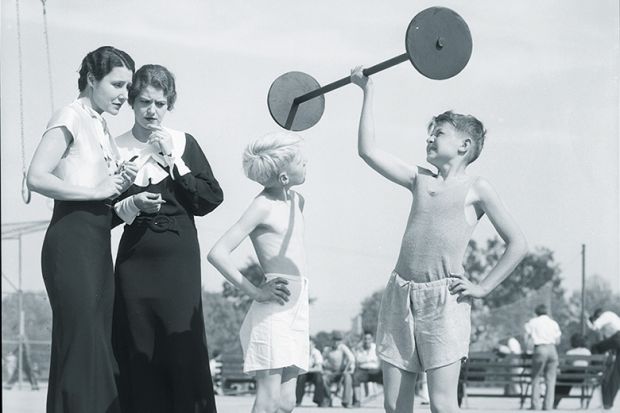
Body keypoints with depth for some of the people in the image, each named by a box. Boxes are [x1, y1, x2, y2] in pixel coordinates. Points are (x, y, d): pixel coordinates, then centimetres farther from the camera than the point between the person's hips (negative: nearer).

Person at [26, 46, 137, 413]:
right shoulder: (72, 117, -6)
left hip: (98, 243, 9)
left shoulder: (102, 127, 18)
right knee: (80, 344, -10)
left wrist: (119, 184, 3)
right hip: (72, 238, -9)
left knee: (101, 347, 6)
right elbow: (37, 178, -17)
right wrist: (97, 191, -16)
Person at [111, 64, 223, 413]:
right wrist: (132, 205, -11)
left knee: (182, 342, -8)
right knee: (139, 348, -2)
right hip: (135, 256, 1)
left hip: (179, 256, -1)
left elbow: (212, 199, 1)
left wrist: (174, 163, -4)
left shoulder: (184, 144, 7)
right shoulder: (116, 148, 7)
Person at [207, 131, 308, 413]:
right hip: (272, 312, -8)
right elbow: (217, 254, -19)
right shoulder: (262, 206, -12)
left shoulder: (296, 200, 13)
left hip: (297, 309, 8)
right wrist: (256, 293, -16)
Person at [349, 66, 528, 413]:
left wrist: (483, 288, -3)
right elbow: (368, 151, 14)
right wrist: (368, 92, 16)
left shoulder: (476, 189, 4)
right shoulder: (420, 180, 17)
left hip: (443, 298, -5)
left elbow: (518, 244, 3)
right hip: (400, 294, 5)